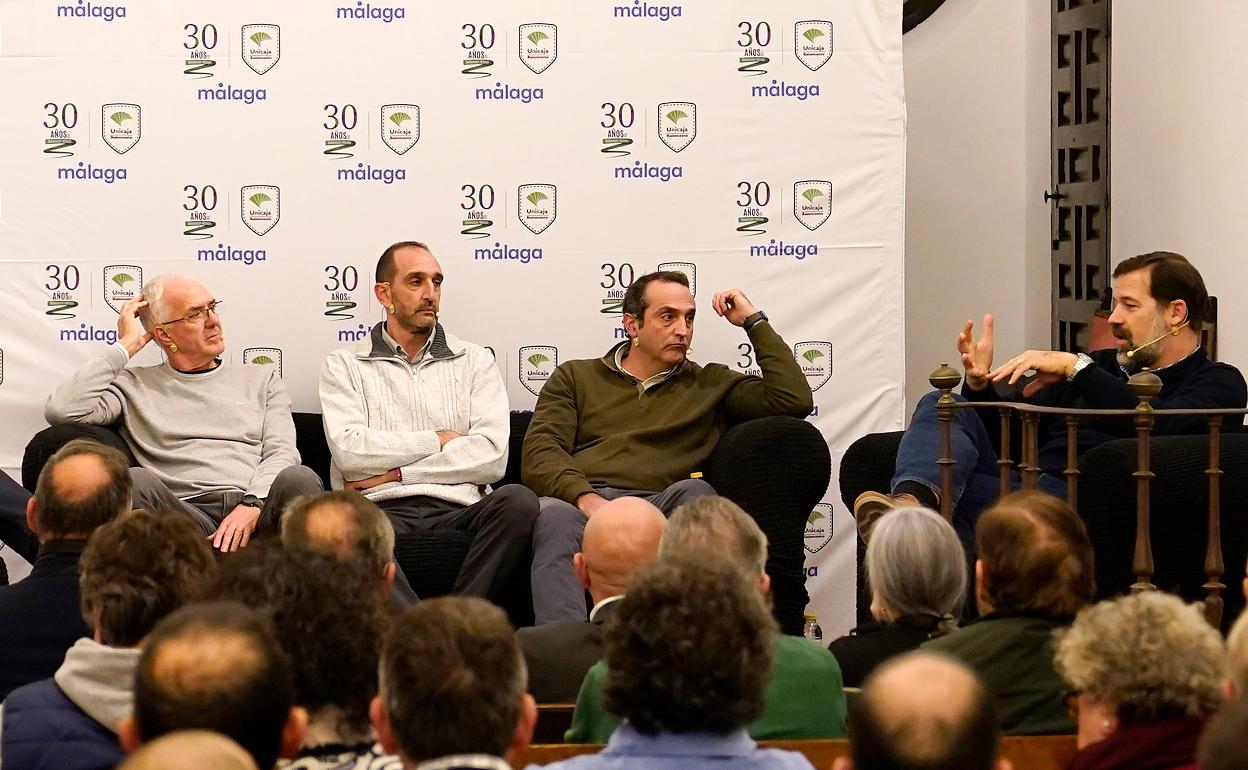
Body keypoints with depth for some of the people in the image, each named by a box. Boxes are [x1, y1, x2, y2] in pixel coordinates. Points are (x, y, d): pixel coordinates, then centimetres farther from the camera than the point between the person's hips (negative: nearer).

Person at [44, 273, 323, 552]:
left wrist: (252, 504, -11)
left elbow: (282, 453, 12)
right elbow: (61, 411, 4)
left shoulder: (262, 380, 27)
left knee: (298, 478, -33)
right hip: (182, 513, -1)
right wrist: (125, 346, 13)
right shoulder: (135, 385, 21)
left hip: (257, 510, 1)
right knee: (136, 483, -36)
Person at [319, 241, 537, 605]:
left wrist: (396, 473, -1)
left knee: (518, 500, -33)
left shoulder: (475, 361, 21)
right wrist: (439, 441, 6)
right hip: (382, 510, -2)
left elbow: (492, 455, 5)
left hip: (457, 509, 2)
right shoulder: (344, 366, 19)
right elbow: (349, 451, 0)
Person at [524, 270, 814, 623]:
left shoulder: (710, 384, 26)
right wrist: (584, 497, -12)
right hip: (577, 503, -1)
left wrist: (754, 322, 20)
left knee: (694, 493, -34)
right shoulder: (575, 377, 25)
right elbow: (540, 452, 10)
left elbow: (795, 399, 13)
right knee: (554, 516, -37)